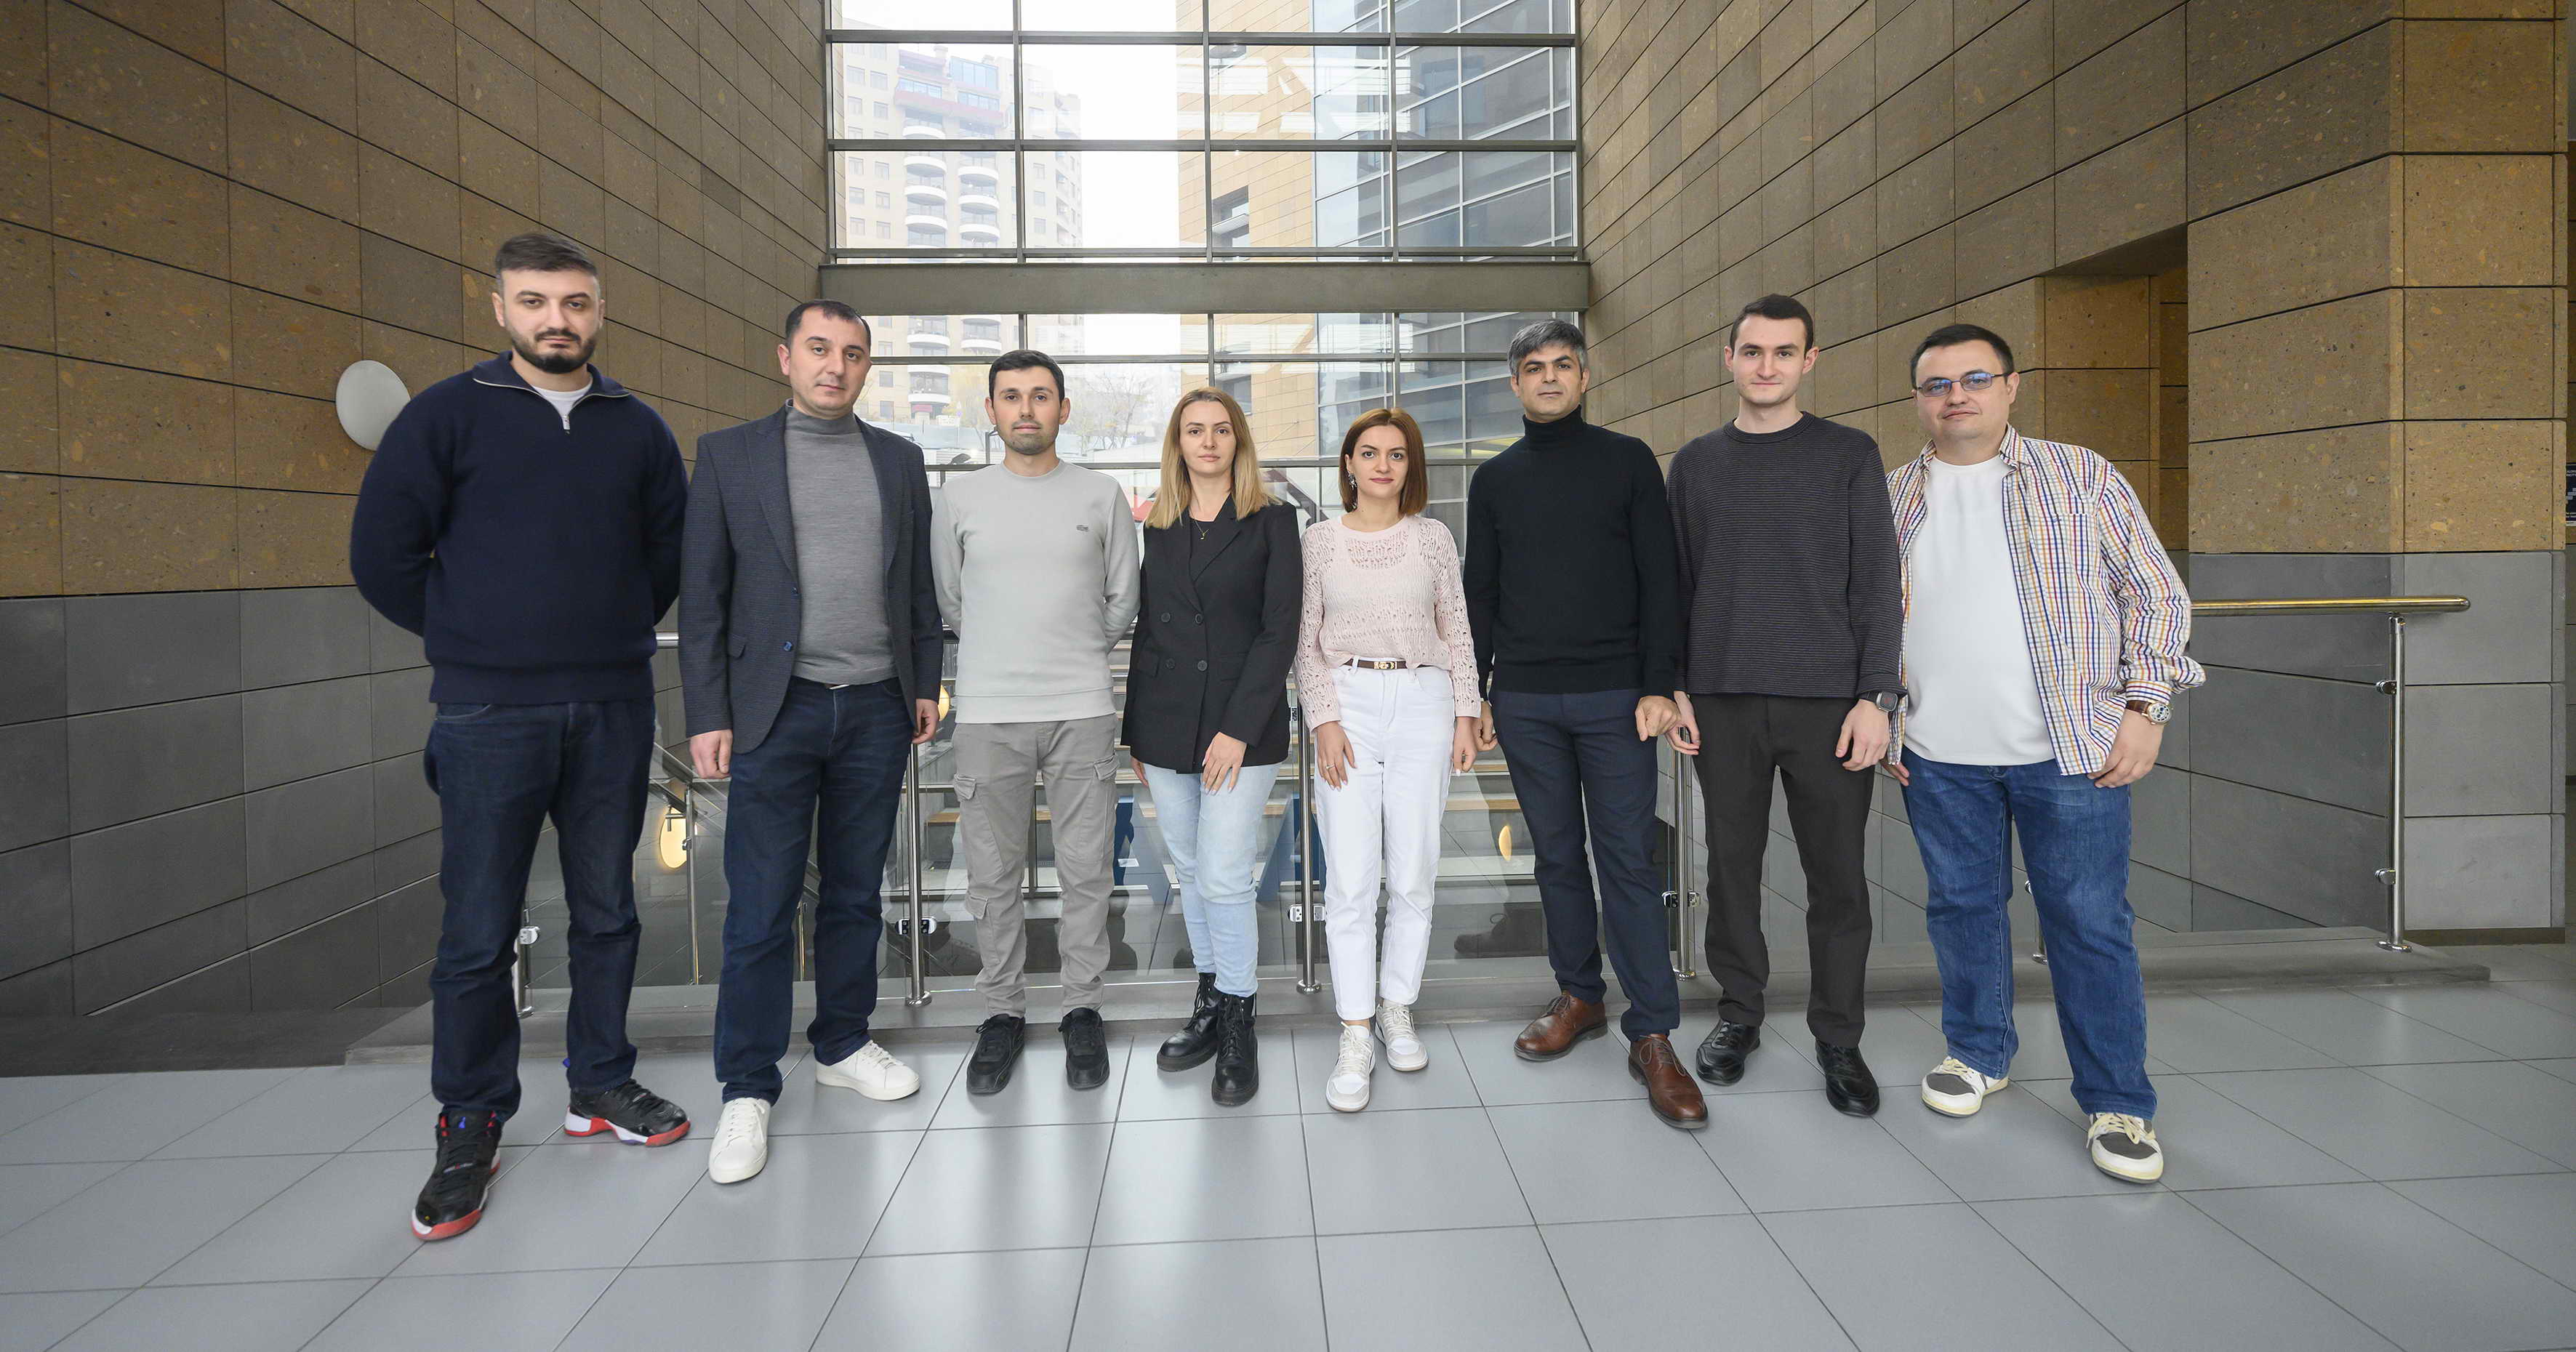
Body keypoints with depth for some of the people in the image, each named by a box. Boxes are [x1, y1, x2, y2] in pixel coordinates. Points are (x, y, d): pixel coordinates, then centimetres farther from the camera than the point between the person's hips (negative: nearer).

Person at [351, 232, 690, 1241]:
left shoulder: (637, 429, 8)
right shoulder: (448, 416, 0)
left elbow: (673, 548, 18)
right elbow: (383, 552, 1)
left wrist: (616, 633, 10)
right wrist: (471, 638, 5)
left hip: (614, 709, 3)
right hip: (488, 714, -2)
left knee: (607, 911, 11)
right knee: (478, 931, 2)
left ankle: (599, 1083, 27)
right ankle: (470, 1126, 17)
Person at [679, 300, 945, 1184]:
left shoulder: (898, 459, 11)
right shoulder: (729, 454, 3)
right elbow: (702, 595, 0)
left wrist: (926, 683, 9)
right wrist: (707, 715, -5)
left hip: (876, 710, 3)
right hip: (775, 711, -3)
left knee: (856, 893, 12)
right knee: (761, 908, -1)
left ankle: (843, 1045, 27)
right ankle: (748, 1088, 10)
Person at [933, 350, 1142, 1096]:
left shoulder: (1102, 495, 5)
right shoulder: (959, 496, 6)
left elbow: (1123, 601, 10)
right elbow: (948, 601, 14)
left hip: (1082, 711, 0)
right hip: (987, 713, 1)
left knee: (1085, 872, 4)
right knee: (993, 875, 7)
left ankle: (1082, 1008, 18)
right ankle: (1003, 1011, 21)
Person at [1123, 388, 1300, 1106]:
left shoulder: (1271, 521, 1)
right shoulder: (1157, 527, 12)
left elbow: (1279, 631, -6)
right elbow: (1146, 630, 15)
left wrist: (1239, 728, -13)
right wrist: (1135, 732, 11)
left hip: (1242, 728, -4)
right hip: (1165, 726, 4)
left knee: (1223, 878, -7)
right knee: (1190, 874, 11)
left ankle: (1237, 1026, 8)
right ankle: (1209, 1004, 25)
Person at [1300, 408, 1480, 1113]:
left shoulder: (1433, 538, 8)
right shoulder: (1321, 540, 6)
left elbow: (1457, 633, 11)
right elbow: (1307, 641, 5)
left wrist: (1466, 715, 4)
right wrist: (1325, 722, -4)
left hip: (1423, 703, 1)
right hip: (1347, 704, -1)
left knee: (1413, 874, 4)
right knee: (1350, 878, -4)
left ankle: (1398, 1009, 22)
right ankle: (1355, 1037, 4)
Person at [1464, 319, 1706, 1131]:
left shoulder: (1627, 461, 5)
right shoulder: (1494, 479, 12)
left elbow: (1659, 581, 0)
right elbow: (1479, 595, 13)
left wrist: (1659, 686, -8)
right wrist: (1475, 694, 7)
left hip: (1614, 697, -2)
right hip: (1525, 701, 3)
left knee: (1628, 861, -4)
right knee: (1557, 856, 9)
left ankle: (1652, 1037, 2)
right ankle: (1580, 997, 24)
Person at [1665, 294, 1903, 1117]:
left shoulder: (1849, 455, 5)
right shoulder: (1695, 464, 11)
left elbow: (1877, 585, 2)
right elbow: (1674, 587, 12)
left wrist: (1875, 695, -6)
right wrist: (1673, 688, 4)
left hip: (1829, 700, -1)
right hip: (1723, 703, 2)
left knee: (1837, 876, 3)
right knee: (1733, 864, 7)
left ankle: (1838, 1039, 16)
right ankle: (1739, 1014, 22)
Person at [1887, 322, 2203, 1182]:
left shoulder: (2079, 477, 2)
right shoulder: (1891, 499, 8)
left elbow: (2155, 593, 3)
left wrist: (2145, 706, -5)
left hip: (2071, 751, -2)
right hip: (1938, 756, 2)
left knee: (2090, 923, 2)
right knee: (1962, 908, 13)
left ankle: (2116, 1103, 16)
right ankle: (1979, 1051, 32)